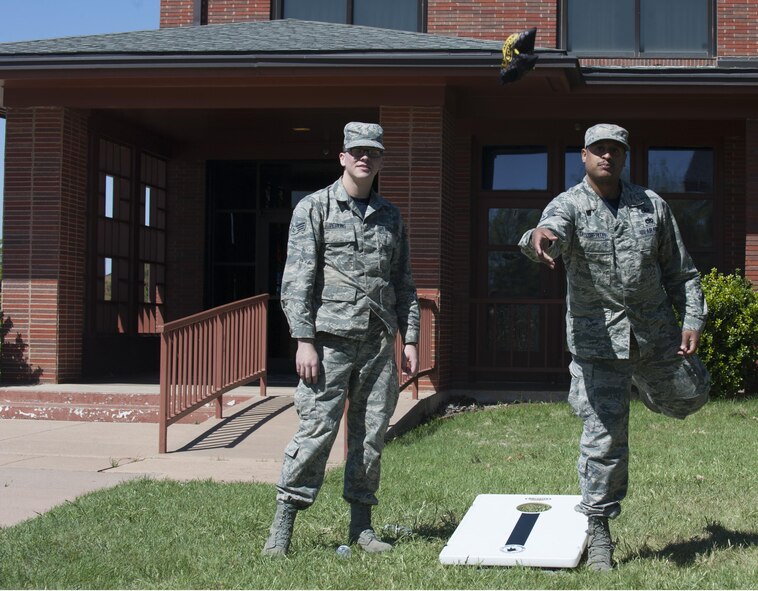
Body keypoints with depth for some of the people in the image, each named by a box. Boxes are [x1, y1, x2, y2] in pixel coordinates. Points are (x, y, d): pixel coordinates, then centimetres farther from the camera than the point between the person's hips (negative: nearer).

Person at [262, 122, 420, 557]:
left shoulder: (391, 217, 16)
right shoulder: (315, 209, 1)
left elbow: (404, 284, 18)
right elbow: (297, 280, -5)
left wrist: (411, 339, 9)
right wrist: (304, 341, -12)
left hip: (379, 342, 5)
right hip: (331, 340, -4)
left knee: (372, 435, 6)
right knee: (316, 431, -8)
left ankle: (362, 524, 15)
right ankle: (282, 527, -1)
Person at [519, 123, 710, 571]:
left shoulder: (652, 206, 3)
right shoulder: (569, 206, -7)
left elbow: (680, 270, 9)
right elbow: (553, 230, -32)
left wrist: (692, 321, 0)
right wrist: (540, 237, -56)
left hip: (655, 331, 4)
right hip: (598, 337, -4)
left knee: (688, 397, 20)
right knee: (604, 437, -3)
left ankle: (644, 382, 52)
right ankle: (599, 529, 10)